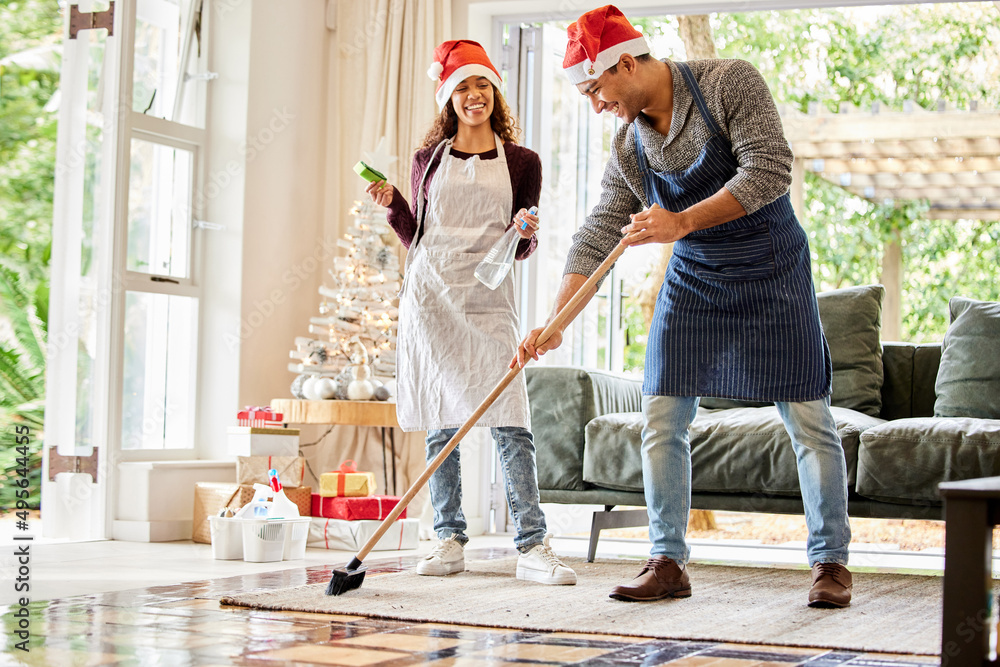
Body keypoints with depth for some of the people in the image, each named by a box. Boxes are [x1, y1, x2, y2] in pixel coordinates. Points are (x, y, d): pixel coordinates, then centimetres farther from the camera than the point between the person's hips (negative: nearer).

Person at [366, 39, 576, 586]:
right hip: (431, 293, 2)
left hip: (489, 299, -1)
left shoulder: (521, 162, 10)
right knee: (441, 425, 3)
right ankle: (449, 540, 10)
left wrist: (525, 234, -12)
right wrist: (391, 204, -1)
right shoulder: (430, 159, 13)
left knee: (510, 420, -12)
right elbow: (415, 237, 15)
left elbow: (522, 250, 10)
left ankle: (531, 546, -12)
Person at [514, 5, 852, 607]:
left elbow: (770, 169, -24)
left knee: (808, 419, -4)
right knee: (661, 418, -2)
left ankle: (831, 563, 8)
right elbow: (596, 239, 0)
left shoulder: (729, 83, -15)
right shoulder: (629, 150, -1)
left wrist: (684, 221, -31)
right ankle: (669, 563, 8)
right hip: (693, 281, 5)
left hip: (772, 275, -5)